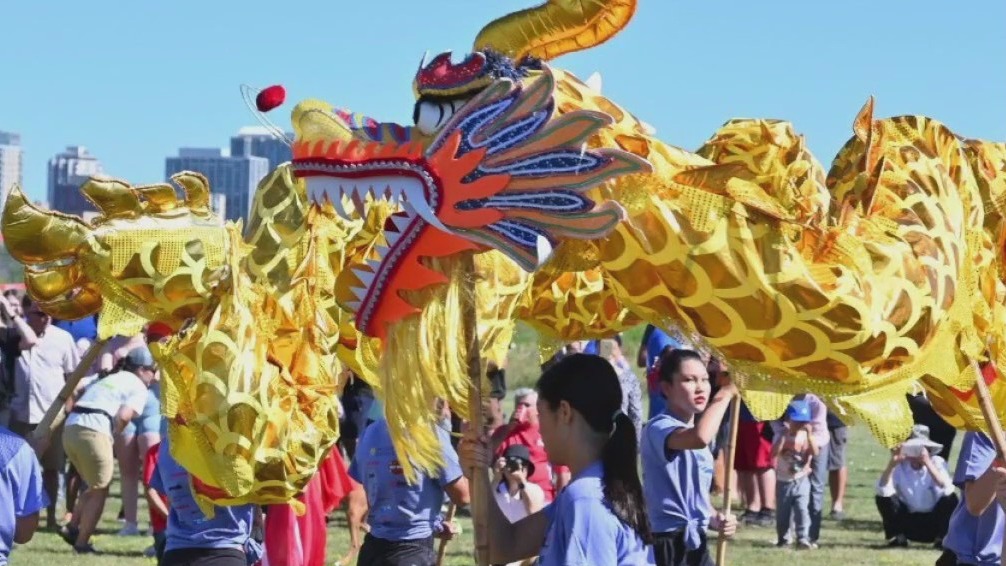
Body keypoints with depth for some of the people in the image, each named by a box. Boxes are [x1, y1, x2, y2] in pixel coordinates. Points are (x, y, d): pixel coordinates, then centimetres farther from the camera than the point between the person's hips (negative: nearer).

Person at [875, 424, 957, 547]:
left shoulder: (937, 463, -13)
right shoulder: (900, 466, -11)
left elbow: (946, 488, -32)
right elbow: (882, 490, -25)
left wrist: (927, 463, -40)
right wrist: (892, 463, -36)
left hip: (934, 522, -1)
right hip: (909, 522, 1)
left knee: (950, 498, -27)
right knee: (883, 497, -19)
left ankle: (941, 538, -10)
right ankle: (897, 536, -6)